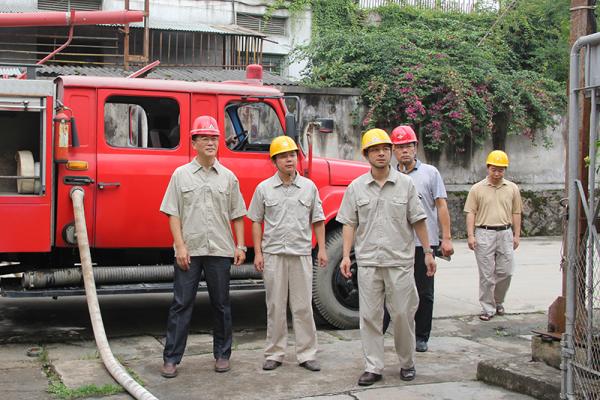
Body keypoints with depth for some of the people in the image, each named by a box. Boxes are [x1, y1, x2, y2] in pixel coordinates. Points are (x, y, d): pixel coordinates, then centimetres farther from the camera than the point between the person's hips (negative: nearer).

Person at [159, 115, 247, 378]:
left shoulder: (228, 177, 8)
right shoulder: (181, 174, 3)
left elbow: (236, 215, 10)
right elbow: (173, 214, 0)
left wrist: (240, 246, 2)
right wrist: (180, 246, -9)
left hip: (220, 250, 2)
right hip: (189, 250, -2)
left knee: (221, 305, 10)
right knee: (181, 304, 0)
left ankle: (222, 355, 21)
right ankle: (171, 359, 6)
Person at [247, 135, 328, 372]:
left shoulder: (309, 187, 6)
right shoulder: (264, 188, 4)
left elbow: (317, 220, 10)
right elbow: (256, 222, 6)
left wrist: (322, 249, 4)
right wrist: (258, 253, -1)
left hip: (301, 254, 1)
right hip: (273, 254, 0)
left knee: (303, 306, 4)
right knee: (275, 306, 6)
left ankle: (307, 354, 10)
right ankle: (274, 354, 14)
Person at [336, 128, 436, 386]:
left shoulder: (406, 184, 4)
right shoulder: (356, 188, 5)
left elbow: (418, 221, 6)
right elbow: (349, 224, 5)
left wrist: (428, 252, 4)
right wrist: (346, 256, -4)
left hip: (400, 261, -1)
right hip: (368, 262, 1)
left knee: (403, 314, 5)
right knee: (369, 316, 3)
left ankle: (407, 363, 23)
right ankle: (373, 367, 11)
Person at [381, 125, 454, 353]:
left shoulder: (430, 173, 3)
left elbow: (441, 207, 0)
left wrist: (446, 238, -7)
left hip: (424, 243, -1)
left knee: (424, 294, 8)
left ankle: (421, 338, 19)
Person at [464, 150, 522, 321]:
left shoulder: (512, 188, 9)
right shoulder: (477, 189, 2)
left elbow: (516, 213, 13)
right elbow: (471, 213, 0)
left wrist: (516, 235, 8)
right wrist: (470, 235, -7)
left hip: (505, 233, 2)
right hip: (484, 234, -2)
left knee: (505, 272, 3)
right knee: (486, 274, 1)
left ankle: (498, 302, 26)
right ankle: (488, 308, 10)